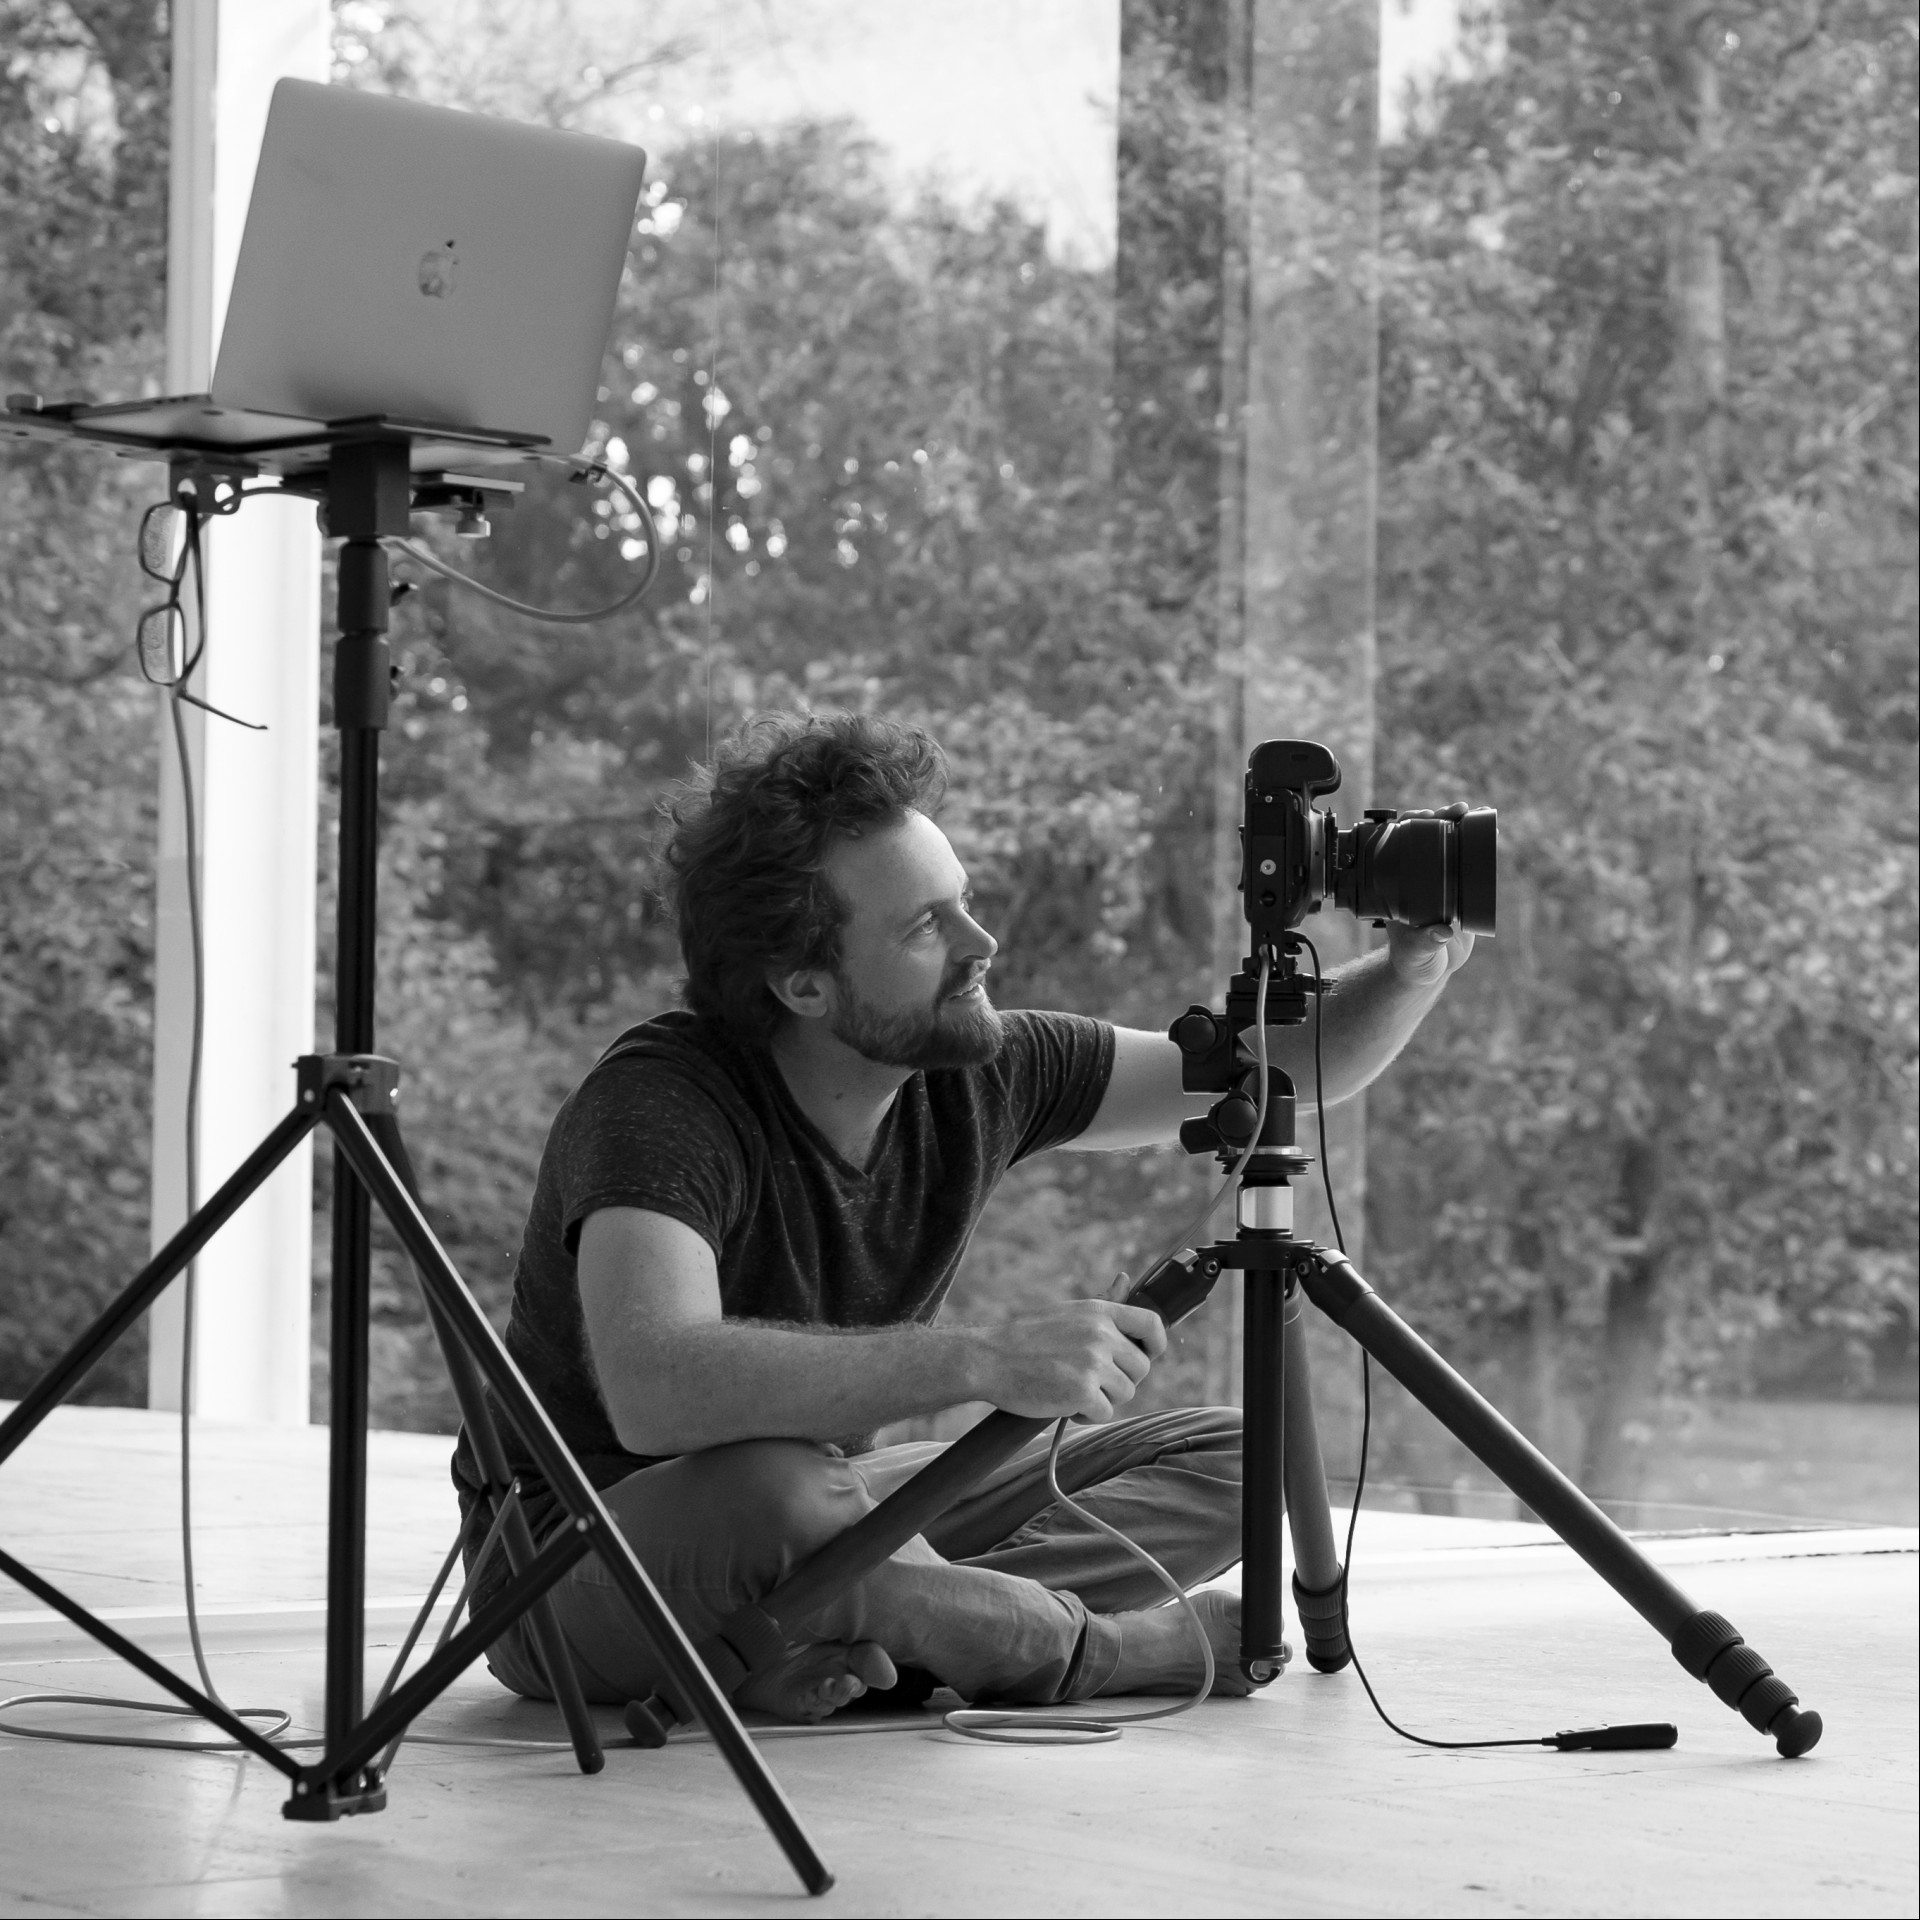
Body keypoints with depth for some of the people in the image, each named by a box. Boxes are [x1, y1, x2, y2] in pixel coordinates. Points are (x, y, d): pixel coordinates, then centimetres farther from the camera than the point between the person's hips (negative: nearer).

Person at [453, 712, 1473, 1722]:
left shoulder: (978, 1072, -7)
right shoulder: (656, 1100, -28)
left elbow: (1270, 1076, 4)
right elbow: (655, 1389, -46)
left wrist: (1410, 974, -17)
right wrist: (985, 1361, -50)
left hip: (825, 1506, 7)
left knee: (1223, 1463, -1)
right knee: (772, 1488, -41)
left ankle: (844, 1646, -18)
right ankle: (1084, 1644, -13)